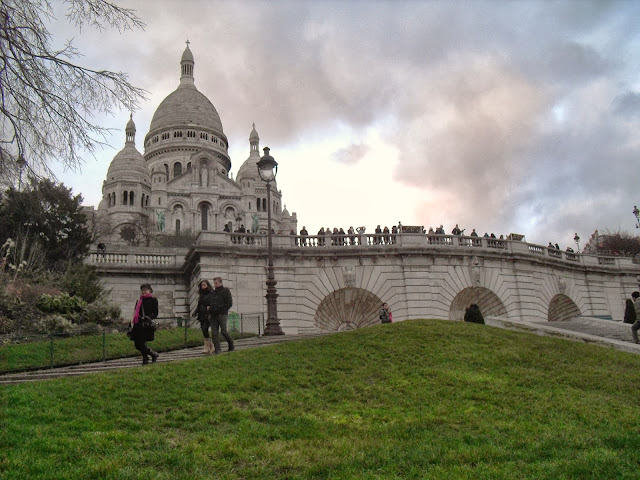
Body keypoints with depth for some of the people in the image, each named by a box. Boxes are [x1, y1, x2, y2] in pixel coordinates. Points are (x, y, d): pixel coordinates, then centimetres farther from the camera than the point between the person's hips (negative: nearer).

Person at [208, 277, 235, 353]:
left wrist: (222, 311, -12)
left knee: (224, 331, -7)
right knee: (214, 332, -3)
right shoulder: (213, 292, 18)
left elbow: (229, 303, -7)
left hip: (222, 315, -6)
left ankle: (231, 345, 15)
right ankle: (217, 349, -1)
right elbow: (210, 303, 26)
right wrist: (210, 310, 6)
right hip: (214, 315, 6)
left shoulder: (225, 291, -1)